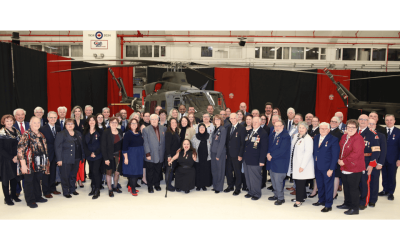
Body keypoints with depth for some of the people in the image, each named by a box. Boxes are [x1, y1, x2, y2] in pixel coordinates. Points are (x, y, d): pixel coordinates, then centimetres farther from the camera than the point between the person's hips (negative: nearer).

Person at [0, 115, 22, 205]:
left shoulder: (17, 132, 9)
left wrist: (17, 156, -4)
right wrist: (11, 158, -15)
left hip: (15, 159, 5)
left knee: (14, 177, 10)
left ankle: (14, 195, 21)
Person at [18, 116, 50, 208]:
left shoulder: (41, 135, 13)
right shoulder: (26, 134, -10)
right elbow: (20, 150, -16)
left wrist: (46, 161, 18)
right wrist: (23, 164, -20)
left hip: (40, 163, 7)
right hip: (30, 163, -7)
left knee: (37, 180, 16)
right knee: (29, 181, 4)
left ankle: (38, 197, 29)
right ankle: (30, 201, 14)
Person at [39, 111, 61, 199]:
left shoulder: (58, 128, 7)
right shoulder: (42, 129, -9)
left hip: (55, 154, 5)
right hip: (46, 154, -5)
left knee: (53, 172, 15)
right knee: (45, 173, 3)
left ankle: (52, 188, 27)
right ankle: (46, 191, 12)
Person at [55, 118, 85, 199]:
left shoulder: (78, 134, 12)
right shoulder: (61, 134, -5)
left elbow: (81, 146, 17)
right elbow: (57, 147, -9)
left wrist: (82, 156, 11)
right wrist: (59, 159, -14)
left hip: (76, 159, 5)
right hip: (66, 159, -5)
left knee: (73, 175, 13)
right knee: (65, 176, 1)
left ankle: (72, 189, 26)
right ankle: (65, 192, 12)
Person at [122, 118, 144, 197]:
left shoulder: (139, 133, 7)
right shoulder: (127, 134, -10)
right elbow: (124, 146, -13)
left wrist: (142, 154, 8)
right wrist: (125, 158, -16)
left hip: (139, 155, 6)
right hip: (131, 155, -6)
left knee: (138, 171, 9)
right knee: (132, 171, -4)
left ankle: (131, 186, 23)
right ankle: (133, 189, 6)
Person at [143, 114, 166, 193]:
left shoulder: (164, 129, 8)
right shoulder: (146, 129, -1)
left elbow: (165, 141, 10)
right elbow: (145, 143, -5)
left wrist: (165, 153, 3)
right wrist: (147, 154, -11)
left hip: (160, 156, 3)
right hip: (151, 156, -2)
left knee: (158, 171, 12)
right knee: (150, 172, 6)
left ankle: (157, 184, 28)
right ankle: (150, 186, 19)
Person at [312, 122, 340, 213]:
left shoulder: (333, 140, -10)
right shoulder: (316, 138, 8)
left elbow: (335, 156, -12)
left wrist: (331, 169, -15)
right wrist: (314, 163, 4)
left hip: (327, 168, -6)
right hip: (317, 167, 6)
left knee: (328, 186, 4)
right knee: (320, 185, 18)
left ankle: (328, 205, 15)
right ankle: (321, 200, 35)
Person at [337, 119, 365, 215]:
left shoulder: (358, 138, -17)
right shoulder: (344, 137, 11)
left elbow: (356, 153, -24)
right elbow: (340, 149, 20)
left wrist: (344, 161, -20)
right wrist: (339, 159, 5)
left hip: (354, 168, -9)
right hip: (344, 168, 9)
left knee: (353, 188, 0)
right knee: (346, 187, 19)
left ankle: (355, 208, 11)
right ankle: (347, 204, 35)